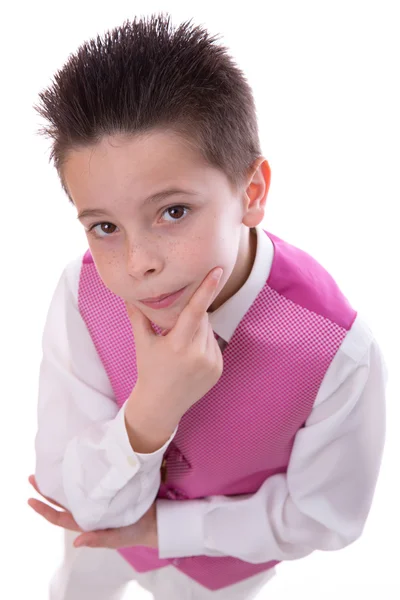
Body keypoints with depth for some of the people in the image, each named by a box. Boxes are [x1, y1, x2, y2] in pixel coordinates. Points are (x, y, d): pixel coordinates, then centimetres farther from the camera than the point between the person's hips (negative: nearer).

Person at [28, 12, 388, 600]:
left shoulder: (340, 352, -38)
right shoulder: (82, 294, -31)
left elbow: (322, 517, -20)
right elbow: (85, 506, -25)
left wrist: (159, 526, -21)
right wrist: (150, 413, -45)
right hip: (103, 533, 2)